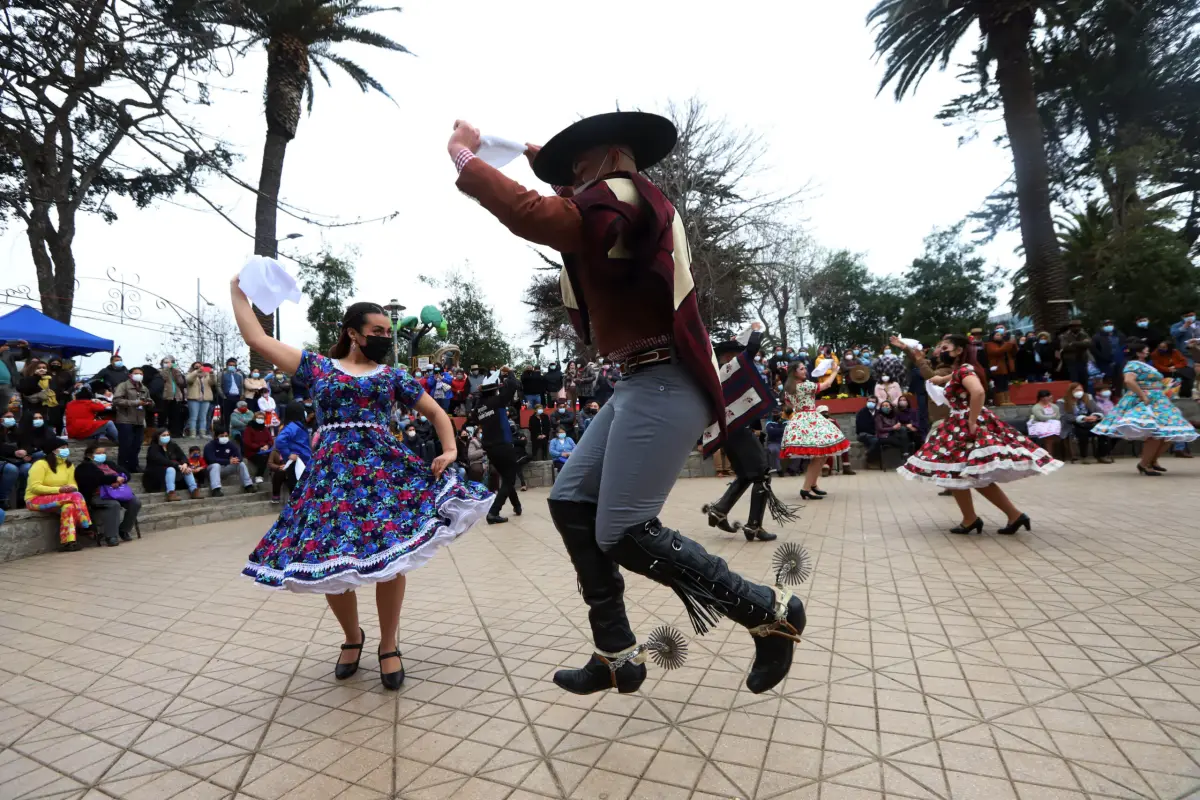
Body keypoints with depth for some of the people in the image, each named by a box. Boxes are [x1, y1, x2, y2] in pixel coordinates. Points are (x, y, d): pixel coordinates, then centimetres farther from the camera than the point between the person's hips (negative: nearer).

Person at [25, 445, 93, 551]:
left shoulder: (69, 465, 10)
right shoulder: (41, 464, -11)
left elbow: (73, 485, 5)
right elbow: (34, 487, -17)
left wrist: (72, 488, -20)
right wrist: (59, 489, -27)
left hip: (58, 500, 6)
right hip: (36, 499, -6)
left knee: (69, 506, -32)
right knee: (75, 496, -31)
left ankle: (68, 542, -34)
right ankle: (85, 527, -29)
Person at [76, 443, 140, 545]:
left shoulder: (108, 464, 25)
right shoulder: (85, 467, 5)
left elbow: (126, 474, 14)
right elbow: (99, 478, -15)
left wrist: (120, 479, -8)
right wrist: (116, 478, -10)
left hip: (118, 492, 6)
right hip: (96, 495, -6)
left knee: (135, 503, -16)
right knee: (114, 504, -35)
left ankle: (123, 530, -1)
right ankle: (111, 537, -34)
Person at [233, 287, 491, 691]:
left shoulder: (393, 376, 12)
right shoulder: (318, 366, 12)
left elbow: (437, 413, 13)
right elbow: (257, 339, 13)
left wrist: (450, 450, -3)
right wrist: (238, 293, 15)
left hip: (384, 469, 0)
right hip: (331, 472, 1)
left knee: (390, 554, -8)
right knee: (328, 559, 0)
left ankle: (388, 644, 14)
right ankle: (352, 636, 29)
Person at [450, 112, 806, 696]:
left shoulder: (624, 195, -8)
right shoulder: (624, 206, 24)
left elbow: (532, 215, -23)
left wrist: (465, 158, -9)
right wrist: (541, 158, 33)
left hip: (666, 384, -11)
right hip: (643, 383, 11)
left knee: (625, 532, -12)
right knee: (571, 501, 6)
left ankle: (770, 612, 5)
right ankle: (615, 654, 14)